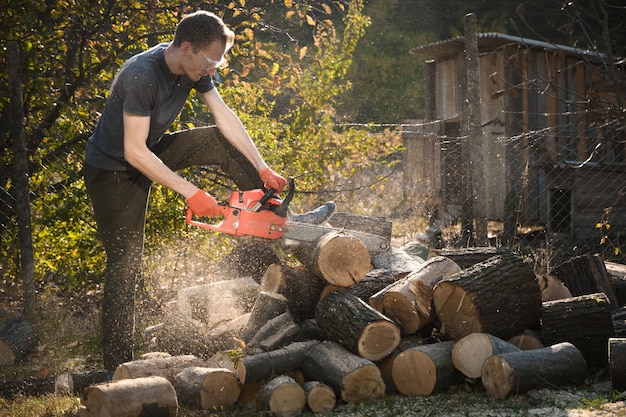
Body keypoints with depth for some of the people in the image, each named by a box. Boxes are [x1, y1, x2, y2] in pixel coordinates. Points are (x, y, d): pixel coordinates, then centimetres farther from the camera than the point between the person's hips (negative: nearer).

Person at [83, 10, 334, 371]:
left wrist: (263, 170, -7)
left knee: (222, 141, -3)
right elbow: (134, 152, -34)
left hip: (152, 151, 7)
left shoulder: (195, 67, -10)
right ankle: (118, 368, -4)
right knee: (126, 264, -9)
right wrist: (190, 192, -33)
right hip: (114, 169, -7)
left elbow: (225, 118, -4)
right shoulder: (142, 76, -34)